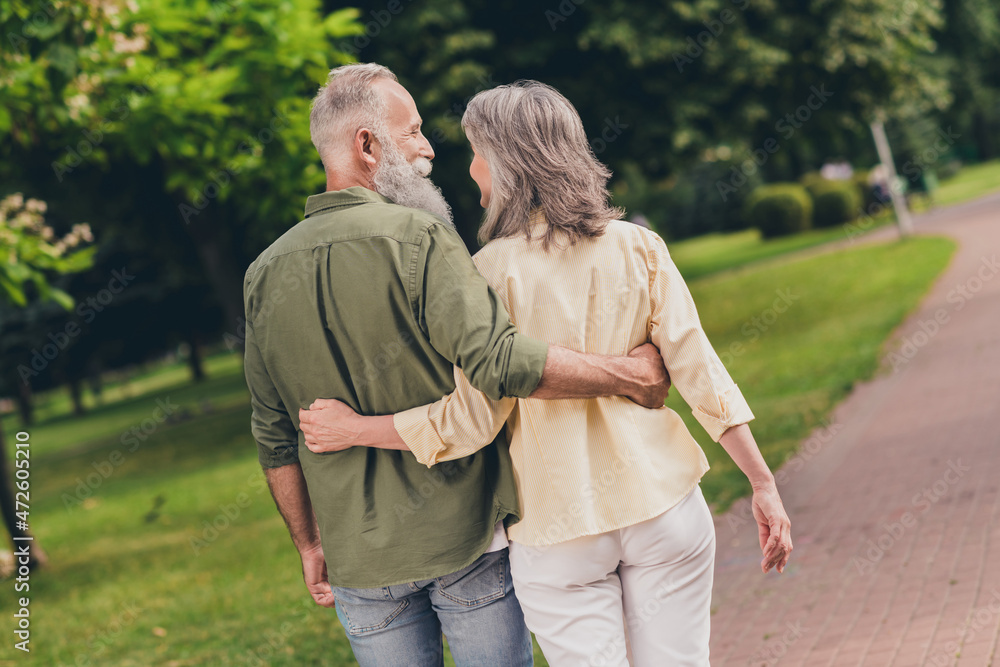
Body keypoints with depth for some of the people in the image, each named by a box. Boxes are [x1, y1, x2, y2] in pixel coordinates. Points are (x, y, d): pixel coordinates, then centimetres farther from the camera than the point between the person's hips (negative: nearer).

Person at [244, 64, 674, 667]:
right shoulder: (417, 239, -15)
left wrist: (309, 544, 18)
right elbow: (500, 363, -27)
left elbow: (274, 440, 8)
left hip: (361, 556, 5)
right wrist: (630, 374, -17)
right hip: (466, 533, -4)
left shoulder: (265, 276, 3)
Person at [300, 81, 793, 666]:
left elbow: (474, 419, -11)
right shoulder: (638, 248, -1)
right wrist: (764, 484, 2)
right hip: (662, 503, 3)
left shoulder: (495, 272, -10)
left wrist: (354, 430, 0)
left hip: (560, 529, -3)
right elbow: (698, 368, -4)